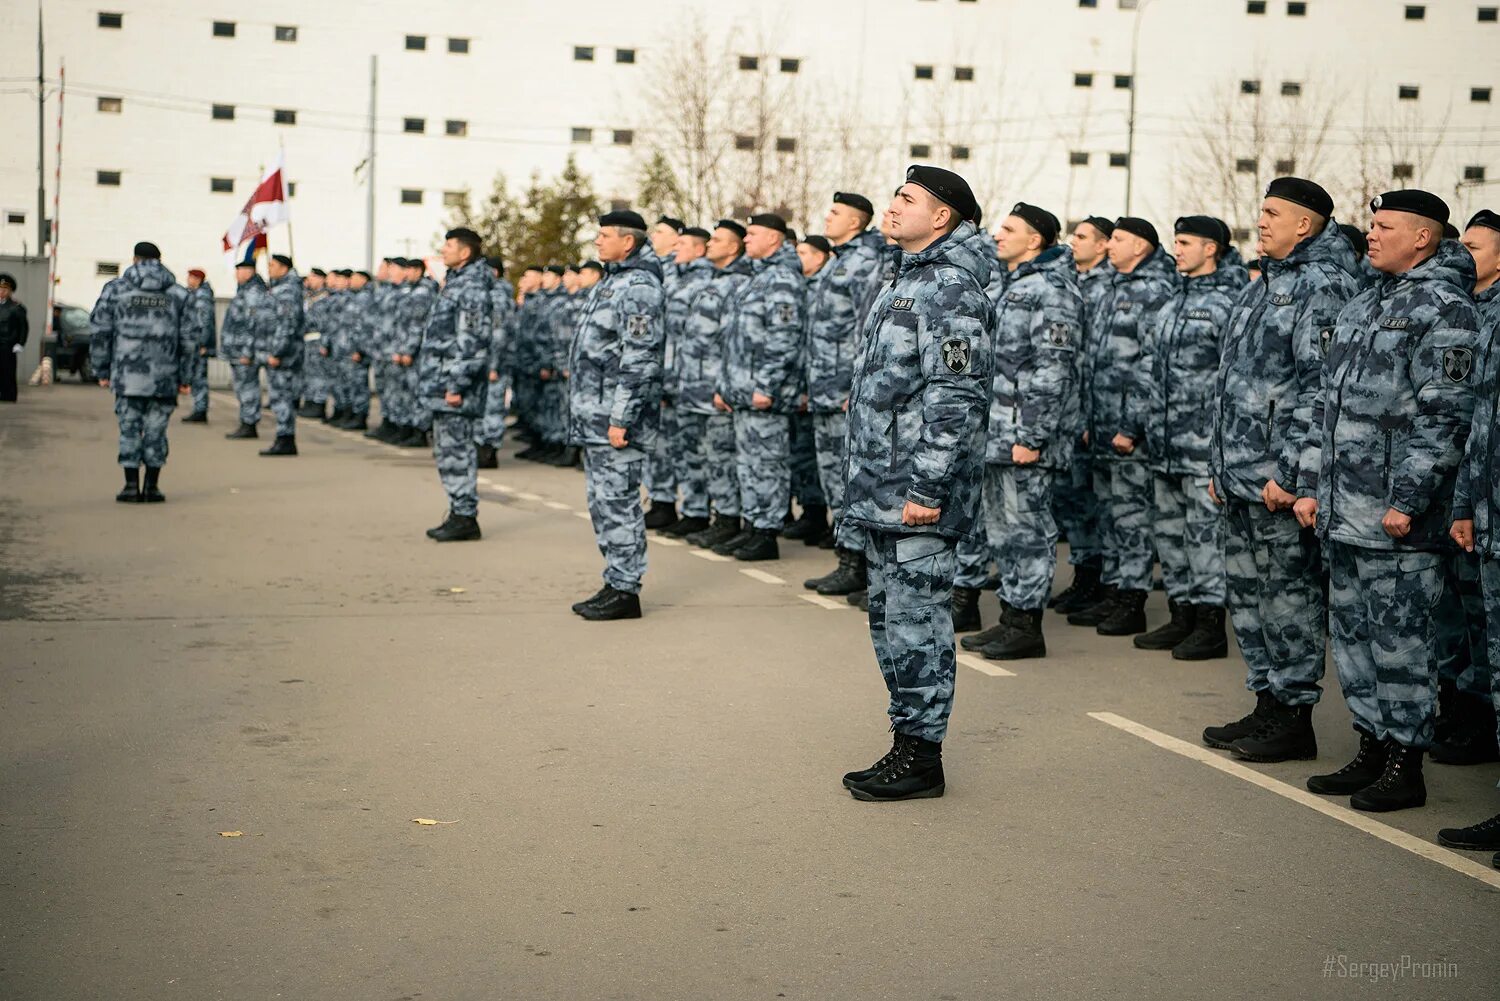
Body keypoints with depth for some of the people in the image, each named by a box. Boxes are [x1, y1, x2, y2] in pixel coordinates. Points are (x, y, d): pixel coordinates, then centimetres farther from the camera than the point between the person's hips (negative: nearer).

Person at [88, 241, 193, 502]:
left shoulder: (115, 289, 4)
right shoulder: (178, 294, 5)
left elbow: (99, 331, 2)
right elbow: (189, 338, 4)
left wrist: (102, 370, 10)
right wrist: (185, 378, 9)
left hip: (127, 375, 0)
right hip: (164, 377, 0)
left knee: (129, 428, 7)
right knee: (156, 430, 8)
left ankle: (131, 485, 6)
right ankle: (151, 486, 9)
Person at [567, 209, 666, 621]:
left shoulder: (638, 286, -14)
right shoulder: (612, 280, 18)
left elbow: (640, 359, -21)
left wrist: (621, 418, -23)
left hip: (615, 416, -10)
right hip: (594, 416, 10)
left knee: (618, 502, -6)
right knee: (603, 503, 14)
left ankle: (625, 591, 0)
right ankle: (614, 584, 21)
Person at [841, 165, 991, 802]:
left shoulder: (951, 285, -13)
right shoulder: (907, 279, 18)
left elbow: (955, 395, -21)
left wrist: (927, 489, -23)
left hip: (917, 494, -10)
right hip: (882, 492, 10)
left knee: (917, 622, -3)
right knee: (890, 620, 15)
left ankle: (921, 758, 6)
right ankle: (906, 744, 25)